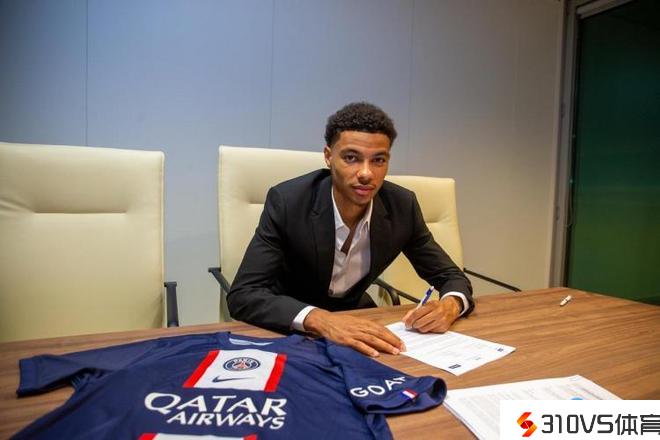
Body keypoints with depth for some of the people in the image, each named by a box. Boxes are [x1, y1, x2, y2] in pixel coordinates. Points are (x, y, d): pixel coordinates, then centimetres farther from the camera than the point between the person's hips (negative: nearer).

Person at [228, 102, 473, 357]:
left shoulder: (402, 206, -15)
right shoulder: (287, 201, -25)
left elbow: (451, 276, -5)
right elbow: (242, 295, -29)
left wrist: (449, 306, -29)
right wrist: (320, 320, -45)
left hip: (355, 314, 2)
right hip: (290, 327, -1)